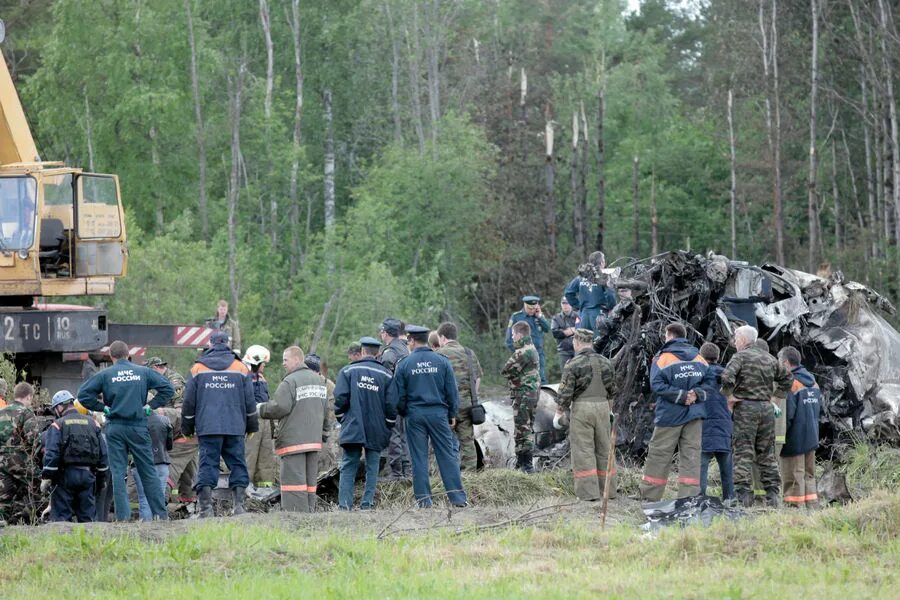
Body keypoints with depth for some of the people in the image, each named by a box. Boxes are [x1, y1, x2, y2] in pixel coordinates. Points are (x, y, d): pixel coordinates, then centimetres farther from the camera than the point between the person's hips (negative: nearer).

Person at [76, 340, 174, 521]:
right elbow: (167, 388, 2)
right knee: (148, 472, 7)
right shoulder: (143, 372, 4)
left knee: (118, 473, 2)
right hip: (138, 427, 1)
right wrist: (150, 405, 5)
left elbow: (83, 395, -5)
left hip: (115, 428, -1)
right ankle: (161, 513, 5)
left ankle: (123, 515, -5)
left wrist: (103, 407, 2)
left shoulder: (104, 375, 0)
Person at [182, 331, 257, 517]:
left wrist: (187, 427, 17)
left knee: (207, 465, -2)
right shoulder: (240, 369, 7)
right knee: (237, 464, 5)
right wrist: (252, 425, 20)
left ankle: (206, 507, -10)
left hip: (207, 427, -1)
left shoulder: (198, 369, 5)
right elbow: (250, 401, 11)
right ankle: (239, 504, -3)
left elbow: (189, 402, 8)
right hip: (235, 427, 1)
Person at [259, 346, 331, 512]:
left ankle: (297, 513, -14)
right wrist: (324, 432, 28)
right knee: (310, 481, 11)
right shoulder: (319, 380, 15)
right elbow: (325, 410, 20)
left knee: (294, 480, -8)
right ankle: (310, 511, 11)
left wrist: (261, 409, -2)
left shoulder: (289, 382, -12)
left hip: (293, 440, -8)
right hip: (314, 439, 8)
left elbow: (281, 407, -18)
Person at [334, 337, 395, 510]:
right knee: (372, 467, 8)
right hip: (377, 431, 1)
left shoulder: (348, 371, -1)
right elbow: (392, 406, 2)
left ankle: (344, 505, -6)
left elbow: (340, 399, -4)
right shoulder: (386, 375, 1)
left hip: (352, 429, 0)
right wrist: (388, 428, 14)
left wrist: (342, 418, 12)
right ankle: (367, 504, 1)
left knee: (348, 467, 3)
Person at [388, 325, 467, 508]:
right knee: (447, 455, 3)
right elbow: (451, 391, 2)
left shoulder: (404, 364, -2)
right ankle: (457, 497, 0)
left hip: (415, 415, -1)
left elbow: (397, 396, 1)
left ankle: (423, 499, 3)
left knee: (419, 459, 5)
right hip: (438, 413, 1)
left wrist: (404, 413, 18)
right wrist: (452, 414, 13)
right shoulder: (442, 362, 0)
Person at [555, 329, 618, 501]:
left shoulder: (573, 364, -10)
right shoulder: (605, 363, 7)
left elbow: (565, 392, -10)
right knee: (604, 449, 12)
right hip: (602, 407, 5)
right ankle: (608, 490, 16)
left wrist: (559, 412, 2)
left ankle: (588, 492, -5)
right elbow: (613, 390, 13)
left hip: (581, 409, -5)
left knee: (583, 450, -1)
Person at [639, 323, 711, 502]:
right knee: (691, 456, 4)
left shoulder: (662, 358, -5)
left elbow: (657, 385, -15)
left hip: (669, 415, -4)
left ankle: (649, 497, 6)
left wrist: (681, 395, -14)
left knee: (658, 455, 3)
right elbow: (710, 380, 4)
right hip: (694, 415, 4)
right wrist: (696, 394, -6)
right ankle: (689, 498, -1)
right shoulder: (698, 357, 9)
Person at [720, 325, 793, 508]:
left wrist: (728, 397, -7)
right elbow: (787, 378, 22)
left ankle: (744, 494, -11)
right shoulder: (769, 359, 14)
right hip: (766, 407, 6)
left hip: (745, 408, -6)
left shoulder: (740, 357, -5)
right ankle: (773, 495, 8)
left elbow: (727, 378, -20)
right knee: (767, 454, 10)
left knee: (743, 453, -5)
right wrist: (777, 394, 24)